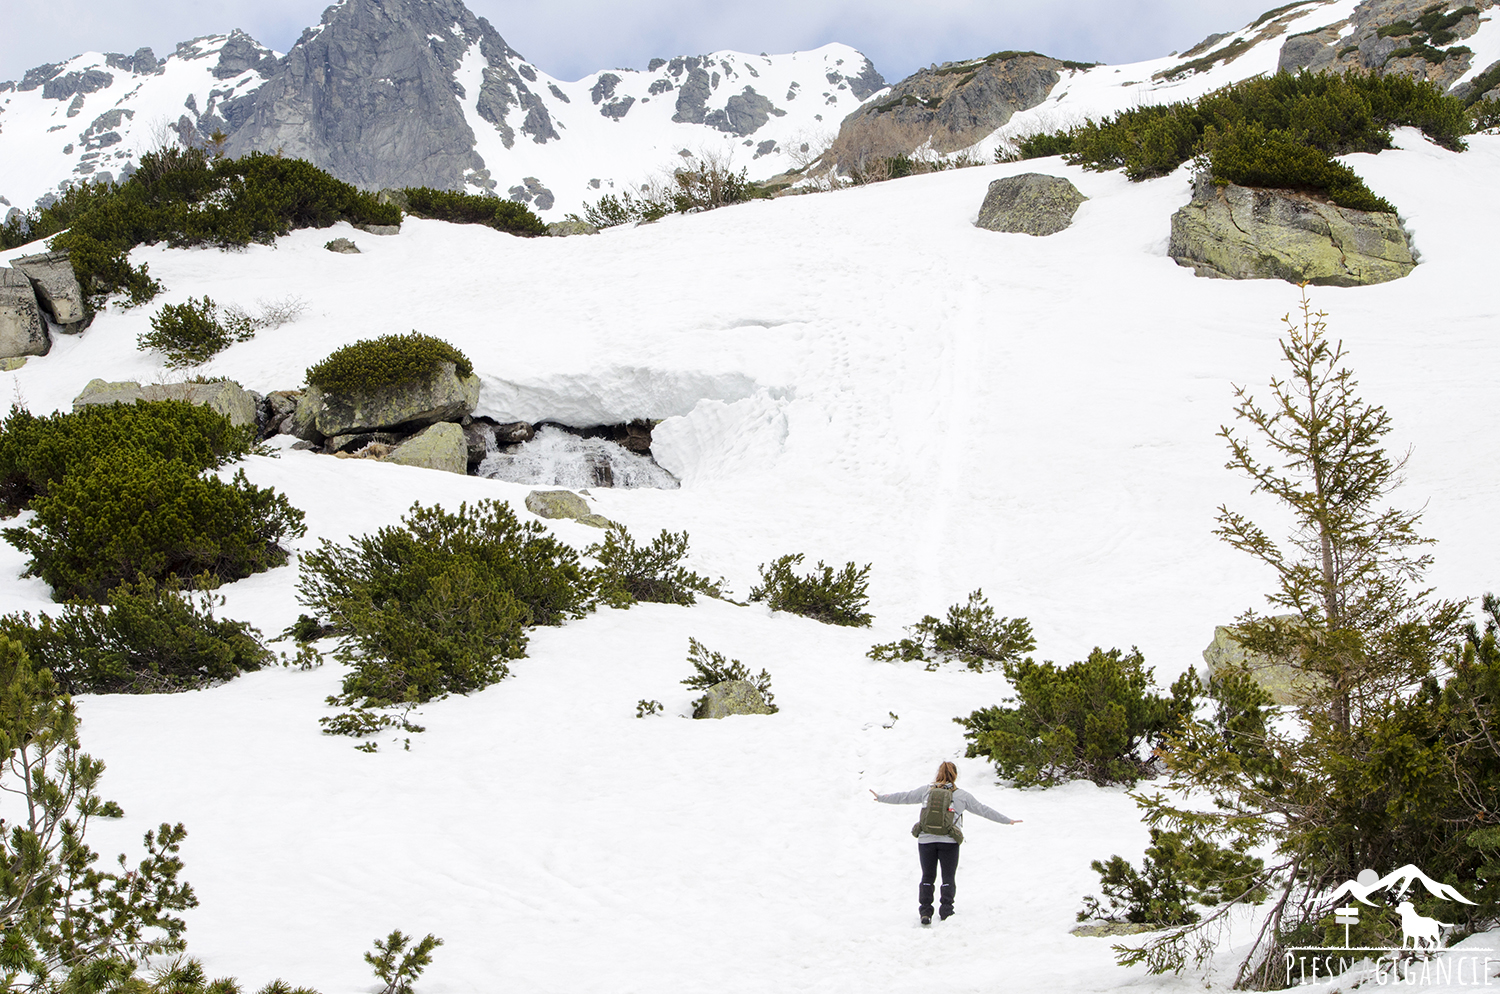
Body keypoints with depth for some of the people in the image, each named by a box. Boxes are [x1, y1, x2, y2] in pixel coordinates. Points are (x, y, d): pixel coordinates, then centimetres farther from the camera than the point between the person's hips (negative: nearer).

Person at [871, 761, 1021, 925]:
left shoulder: (926, 791, 7)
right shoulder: (962, 796, 4)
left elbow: (904, 797, 14)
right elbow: (983, 810, 8)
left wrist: (881, 798, 28)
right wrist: (1007, 820, 16)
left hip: (926, 840, 1)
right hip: (949, 842, -1)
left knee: (927, 877, 11)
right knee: (948, 878, 10)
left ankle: (925, 913, 6)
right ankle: (946, 912, 4)